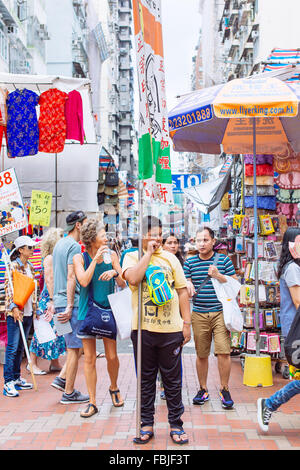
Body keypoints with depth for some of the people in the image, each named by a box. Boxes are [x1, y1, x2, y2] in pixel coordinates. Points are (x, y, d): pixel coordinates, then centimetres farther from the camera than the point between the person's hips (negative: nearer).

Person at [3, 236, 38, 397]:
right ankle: (8, 382, -2)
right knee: (12, 347, -5)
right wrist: (14, 307, -21)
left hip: (28, 313, 7)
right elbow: (8, 288, -14)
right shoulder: (13, 266, -9)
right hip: (15, 312, -7)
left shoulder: (30, 267, 14)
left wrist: (35, 307, 18)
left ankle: (16, 378, 20)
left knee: (20, 347, 12)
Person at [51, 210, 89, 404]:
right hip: (70, 302, -9)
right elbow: (71, 277, -19)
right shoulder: (74, 246, -13)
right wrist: (70, 306, -20)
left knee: (75, 345, 18)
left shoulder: (59, 244, 16)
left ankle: (63, 379, 17)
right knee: (75, 348, -2)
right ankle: (69, 393, 5)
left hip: (60, 300, 10)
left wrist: (53, 300, 24)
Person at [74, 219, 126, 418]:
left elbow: (123, 284, 2)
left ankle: (114, 388, 32)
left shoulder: (111, 255, 3)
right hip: (88, 311, -1)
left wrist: (115, 272, -18)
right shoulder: (79, 258, -3)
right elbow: (84, 281, -18)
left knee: (112, 355, 4)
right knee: (90, 358, 1)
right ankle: (92, 402, 10)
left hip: (108, 310, 2)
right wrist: (96, 258, -19)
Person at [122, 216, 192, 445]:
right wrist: (148, 253, -11)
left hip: (171, 329, 1)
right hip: (143, 329, -1)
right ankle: (146, 424, 22)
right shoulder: (132, 256, 4)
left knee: (173, 379, 8)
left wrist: (187, 322, 4)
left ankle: (176, 424, 20)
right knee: (146, 379, 10)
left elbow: (182, 290, 9)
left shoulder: (170, 258, 9)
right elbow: (133, 278, -18)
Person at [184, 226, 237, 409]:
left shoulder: (224, 260, 4)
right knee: (201, 354, 8)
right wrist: (189, 288, -16)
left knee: (223, 352, -8)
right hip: (199, 314, 2)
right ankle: (203, 390, 22)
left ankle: (225, 390, 8)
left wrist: (218, 276, -13)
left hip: (221, 312, -2)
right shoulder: (190, 262, 9)